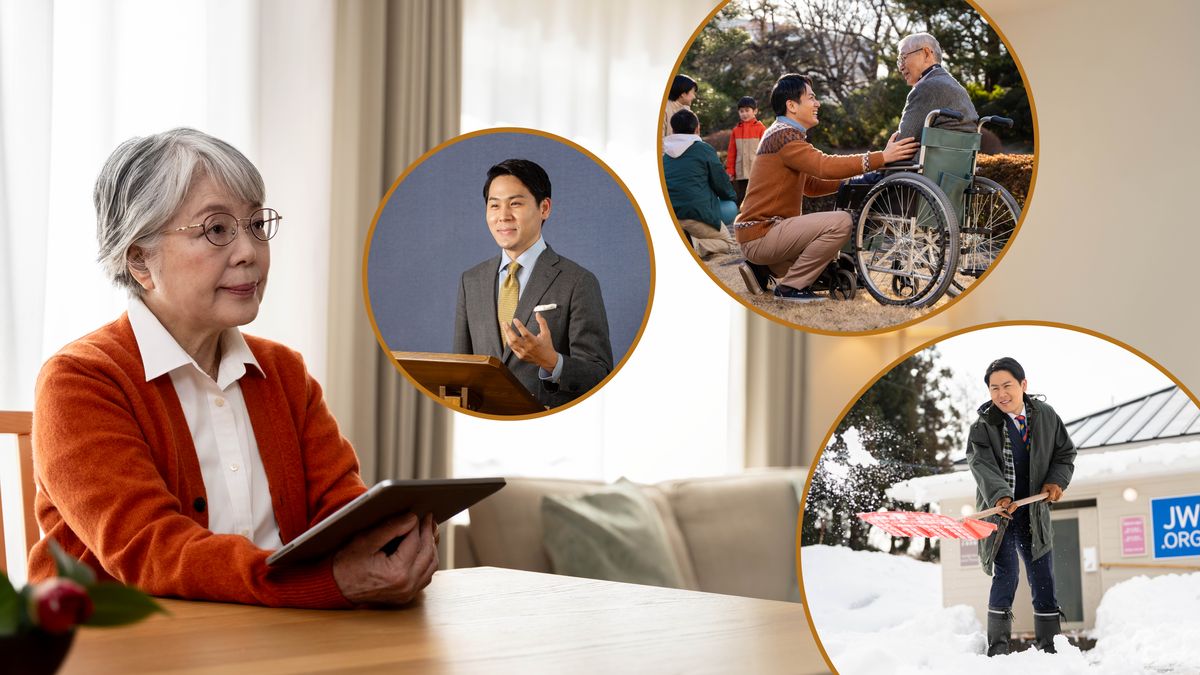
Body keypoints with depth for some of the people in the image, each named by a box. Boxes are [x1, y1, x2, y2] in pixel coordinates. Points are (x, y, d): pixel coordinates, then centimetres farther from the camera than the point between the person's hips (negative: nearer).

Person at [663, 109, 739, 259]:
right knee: (730, 244, 16)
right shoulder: (704, 149, 2)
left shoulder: (664, 153, 16)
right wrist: (731, 197, 30)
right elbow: (722, 183, 6)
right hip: (697, 212, -5)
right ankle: (695, 245, -18)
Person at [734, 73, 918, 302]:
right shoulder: (783, 135, -15)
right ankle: (791, 287, -13)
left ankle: (762, 268, 15)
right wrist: (881, 157, -28)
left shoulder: (785, 134, 19)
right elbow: (825, 166, -28)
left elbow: (811, 185, 20)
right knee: (840, 221, -23)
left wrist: (852, 180, 7)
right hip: (760, 234, -11)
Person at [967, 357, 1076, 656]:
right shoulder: (983, 426, -9)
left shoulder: (1046, 416, 1)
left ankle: (1048, 645, 17)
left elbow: (1065, 453, 12)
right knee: (1006, 575, -11)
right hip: (999, 509, -3)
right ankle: (997, 646, -3)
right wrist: (999, 496, -40)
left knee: (1043, 578, 6)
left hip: (1034, 512, 3)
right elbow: (983, 465, -23)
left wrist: (1057, 481, -7)